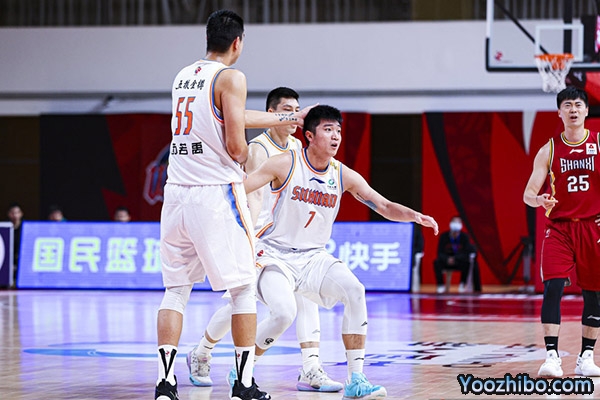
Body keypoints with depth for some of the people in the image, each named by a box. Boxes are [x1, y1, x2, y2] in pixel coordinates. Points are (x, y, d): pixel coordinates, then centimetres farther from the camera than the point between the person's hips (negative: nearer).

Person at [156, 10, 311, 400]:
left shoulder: (183, 76, 16)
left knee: (176, 289, 10)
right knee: (244, 287, 4)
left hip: (176, 193, 7)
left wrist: (288, 118, 35)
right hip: (216, 192, -6)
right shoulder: (231, 78, -7)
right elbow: (236, 143, -14)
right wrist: (243, 160, 10)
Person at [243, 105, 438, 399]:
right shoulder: (286, 164, -12)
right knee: (284, 312, -28)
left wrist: (414, 216, -20)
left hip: (313, 257, 4)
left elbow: (384, 206, -1)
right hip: (275, 254, -4)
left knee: (354, 290, -22)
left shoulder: (344, 176, -1)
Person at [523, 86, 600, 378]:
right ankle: (552, 356, -15)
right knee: (552, 288, -15)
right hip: (559, 226, -1)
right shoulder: (549, 150, 3)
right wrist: (539, 200, -22)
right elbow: (528, 193, 1)